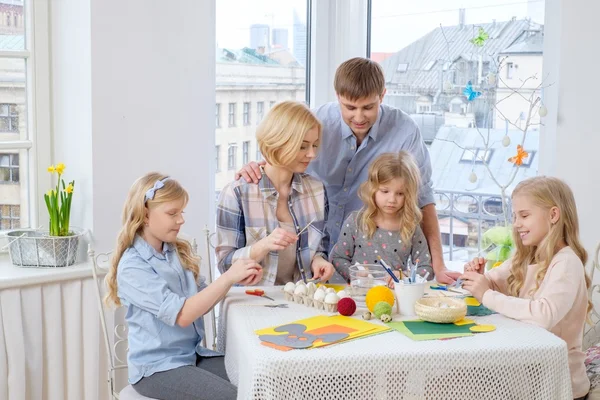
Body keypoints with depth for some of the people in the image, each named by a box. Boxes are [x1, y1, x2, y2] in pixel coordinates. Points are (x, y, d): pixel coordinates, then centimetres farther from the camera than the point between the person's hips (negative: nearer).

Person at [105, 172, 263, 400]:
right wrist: (227, 277, -24)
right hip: (156, 367, -7)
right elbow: (181, 314, -23)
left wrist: (236, 280, -8)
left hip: (194, 354, 7)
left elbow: (201, 303, 8)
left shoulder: (176, 252, 7)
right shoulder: (132, 266, -16)